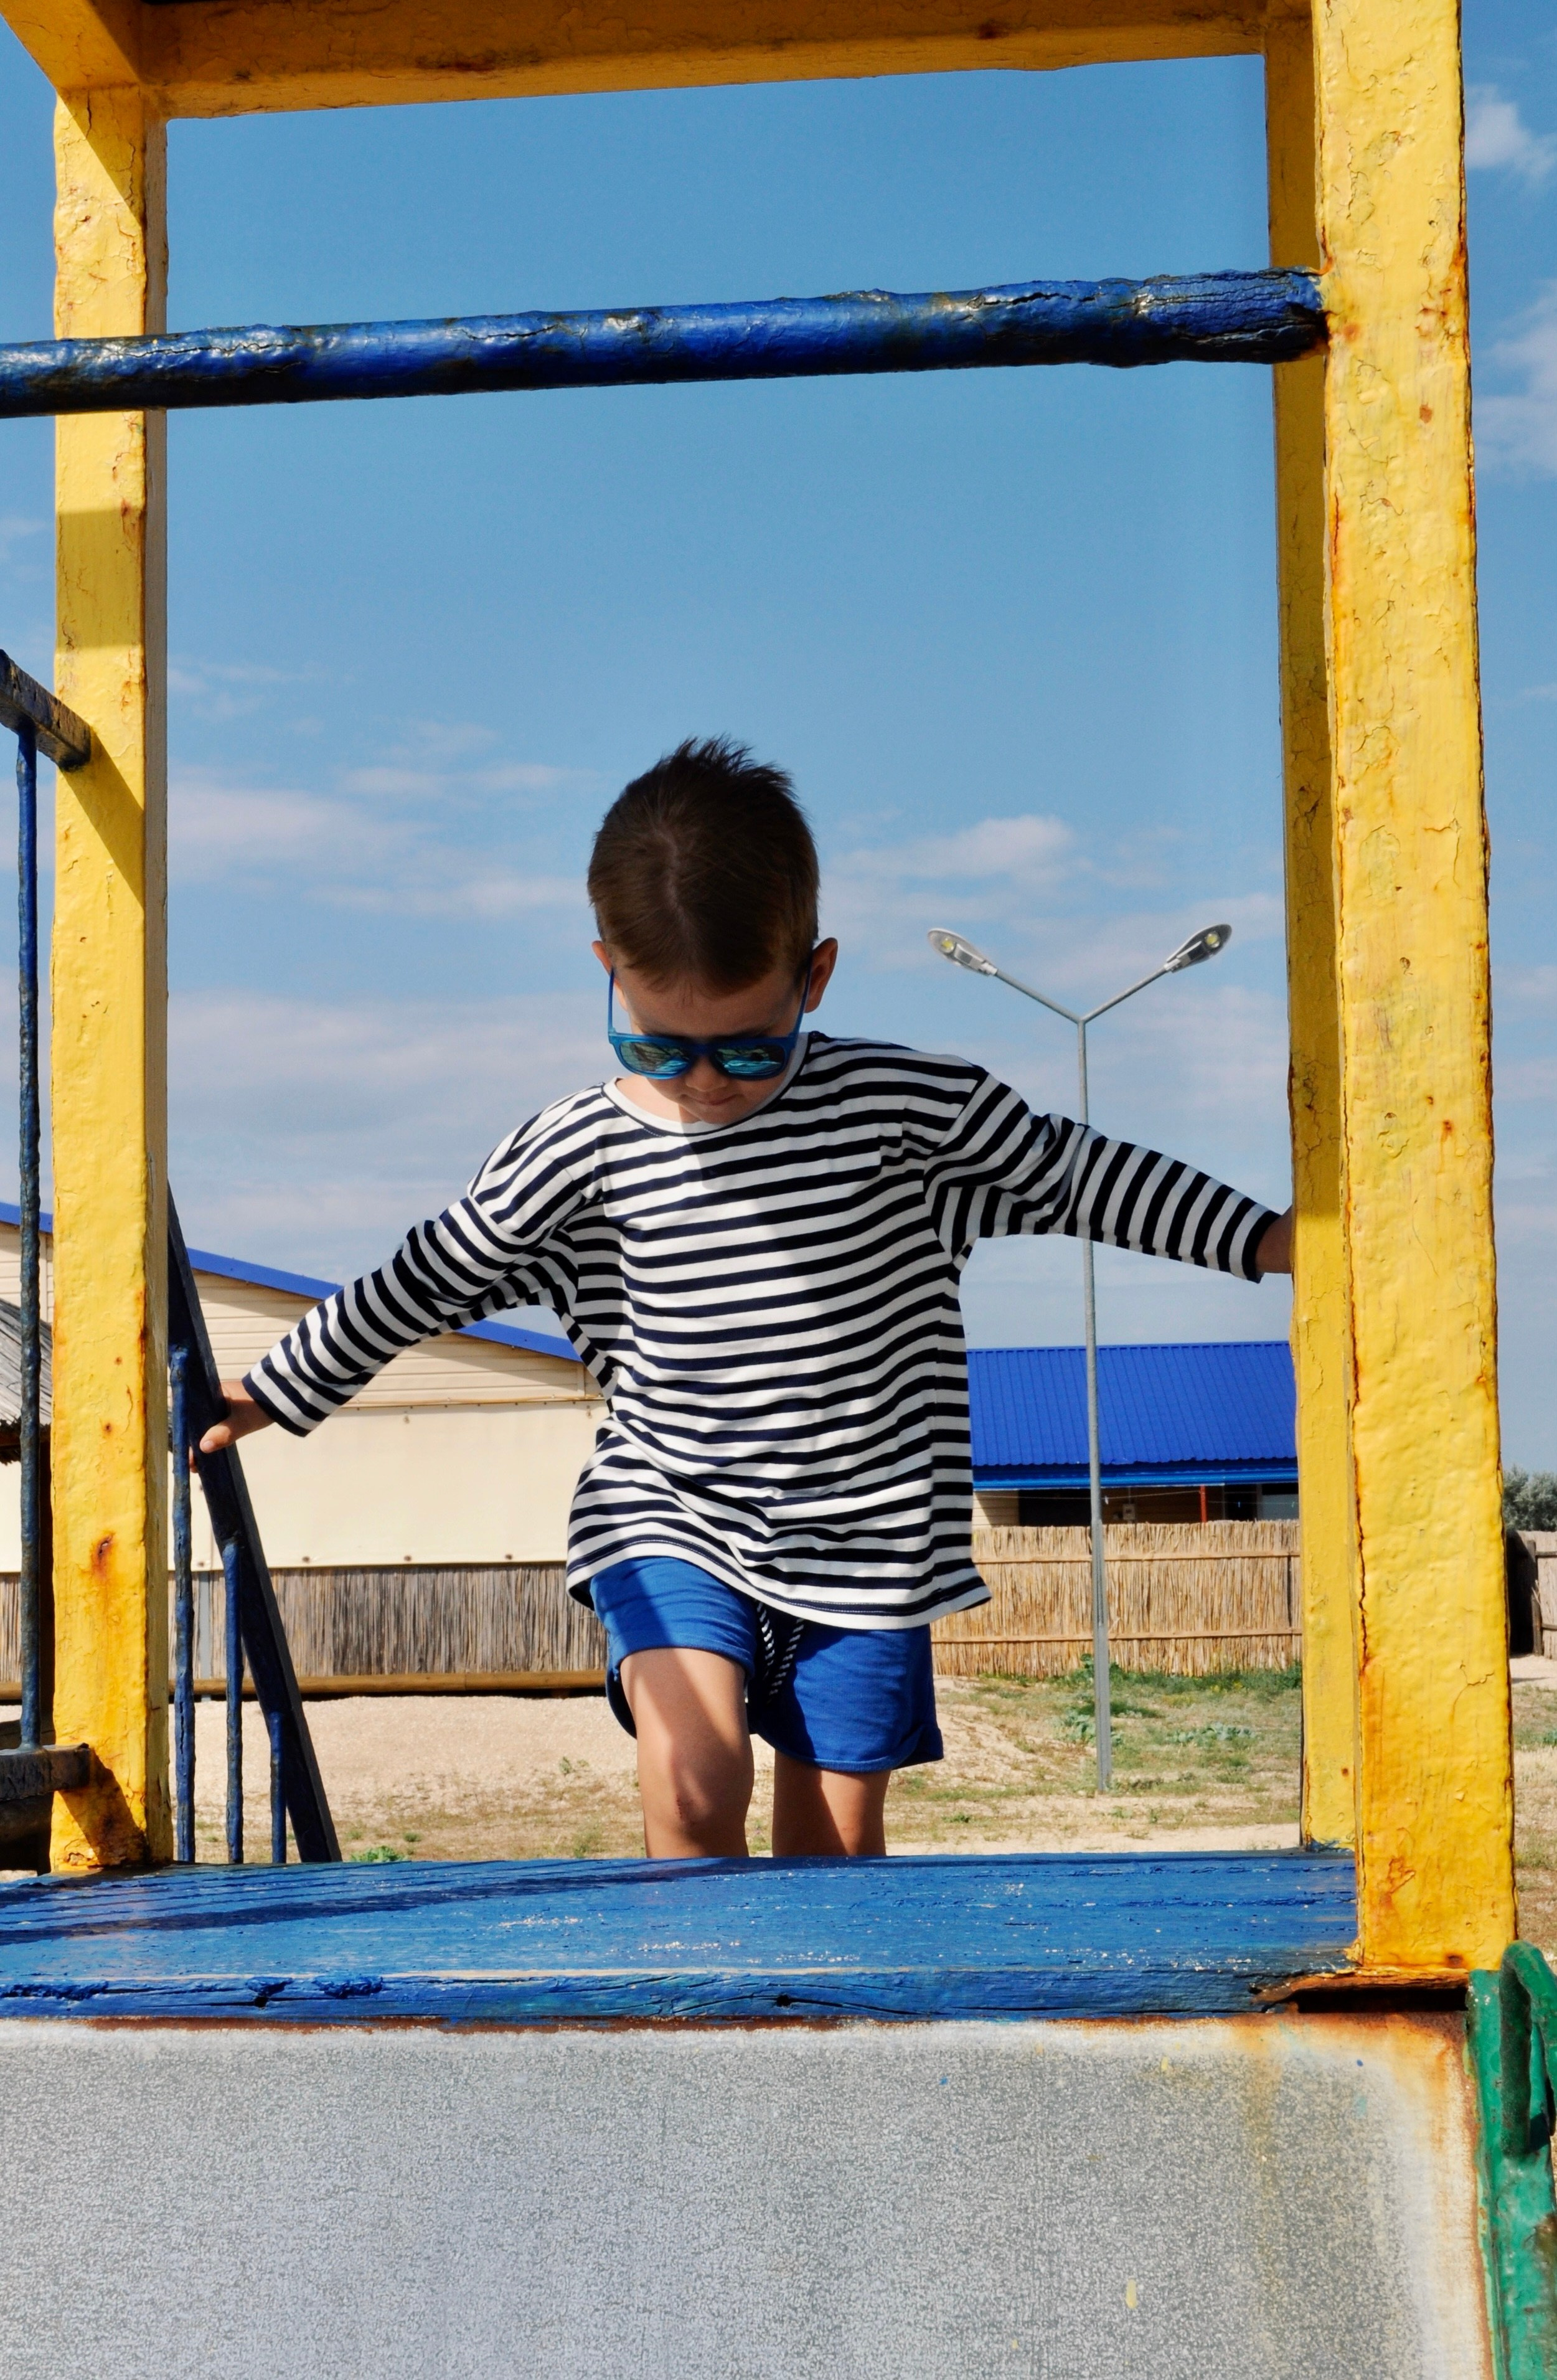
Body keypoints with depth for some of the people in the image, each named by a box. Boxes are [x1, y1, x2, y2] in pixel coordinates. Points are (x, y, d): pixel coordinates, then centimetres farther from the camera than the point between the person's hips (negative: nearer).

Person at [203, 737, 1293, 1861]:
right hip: (669, 1524, 0)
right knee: (695, 1795, -21)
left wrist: (1268, 1238, 2)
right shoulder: (580, 1153, -4)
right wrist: (276, 1392, 15)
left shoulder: (903, 1104, -5)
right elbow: (429, 1278, 9)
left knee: (834, 1844, 3)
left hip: (864, 1540, 0)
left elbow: (1073, 1170, 5)